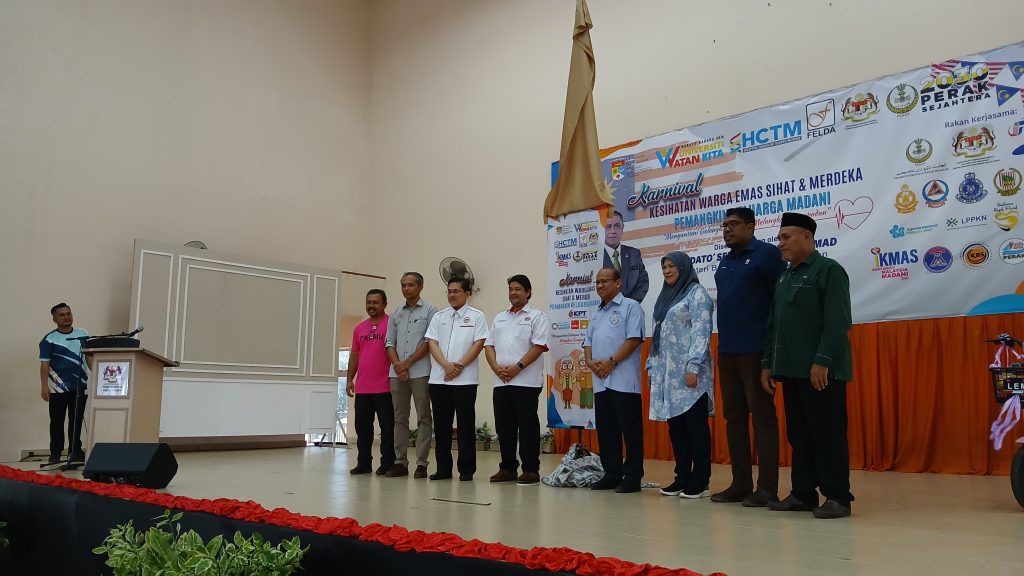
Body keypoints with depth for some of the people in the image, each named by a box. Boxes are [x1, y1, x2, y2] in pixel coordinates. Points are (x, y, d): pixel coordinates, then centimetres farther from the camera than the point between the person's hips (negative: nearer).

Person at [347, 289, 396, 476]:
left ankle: (387, 464, 8)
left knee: (387, 427, 1)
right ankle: (363, 463, 20)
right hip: (362, 388, 6)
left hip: (385, 388, -5)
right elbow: (354, 355, 17)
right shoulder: (359, 328, 13)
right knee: (362, 427, 11)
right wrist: (350, 379, 12)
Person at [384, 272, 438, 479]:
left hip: (420, 372, -5)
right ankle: (400, 462, 12)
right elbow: (389, 342, 12)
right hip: (396, 373, 5)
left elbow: (430, 341, -6)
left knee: (423, 418, -2)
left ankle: (421, 463, 1)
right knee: (400, 418, 7)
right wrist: (397, 365, -5)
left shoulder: (429, 310, 2)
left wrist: (407, 363, -9)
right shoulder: (396, 313, 16)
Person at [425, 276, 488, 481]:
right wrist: (447, 366, -11)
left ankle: (466, 470, 7)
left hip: (465, 379, -4)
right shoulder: (439, 317, 13)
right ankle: (443, 468, 16)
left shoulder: (476, 317, 3)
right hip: (438, 379, 4)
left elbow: (479, 344, -5)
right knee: (441, 426, 7)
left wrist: (459, 366, -12)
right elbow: (432, 343, 4)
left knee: (465, 425, 0)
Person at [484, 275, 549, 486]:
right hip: (501, 381, 6)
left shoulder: (536, 316, 1)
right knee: (504, 426, 9)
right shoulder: (500, 317, 19)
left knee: (528, 427, -3)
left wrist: (517, 368, -17)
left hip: (526, 381, -6)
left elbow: (539, 346, -10)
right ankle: (508, 468, 19)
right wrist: (496, 367, -3)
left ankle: (531, 470, 4)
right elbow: (489, 345, 15)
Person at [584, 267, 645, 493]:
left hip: (624, 381, -7)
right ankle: (612, 474, 19)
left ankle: (632, 477, 4)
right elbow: (588, 341, 21)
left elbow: (634, 339, -12)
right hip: (601, 382, 8)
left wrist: (611, 362, -16)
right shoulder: (597, 313, 22)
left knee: (630, 430, -2)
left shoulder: (630, 307, -2)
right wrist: (590, 361, 0)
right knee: (605, 430, 10)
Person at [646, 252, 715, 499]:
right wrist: (652, 366, 14)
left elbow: (701, 331, -12)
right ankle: (682, 477, 14)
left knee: (695, 424, -4)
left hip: (688, 370, -7)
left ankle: (700, 481, 2)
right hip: (667, 371, 7)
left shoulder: (696, 293, -3)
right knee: (675, 424, 8)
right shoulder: (666, 296, 19)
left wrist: (693, 367, -20)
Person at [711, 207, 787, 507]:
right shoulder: (724, 263, 17)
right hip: (726, 350, 8)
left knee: (762, 417, -2)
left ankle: (767, 488, 3)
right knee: (734, 417, 9)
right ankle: (740, 484, 17)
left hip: (755, 349, -7)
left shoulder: (766, 254, -4)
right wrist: (724, 342, 13)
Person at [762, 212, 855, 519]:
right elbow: (773, 324, 19)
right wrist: (768, 363, 14)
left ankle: (838, 497, 5)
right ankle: (803, 493, 18)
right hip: (791, 370, 8)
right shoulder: (784, 277, 18)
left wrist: (823, 360, -20)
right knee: (798, 435, 10)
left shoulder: (829, 270, -5)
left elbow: (838, 322, -14)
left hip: (821, 371, -8)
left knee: (828, 435, -3)